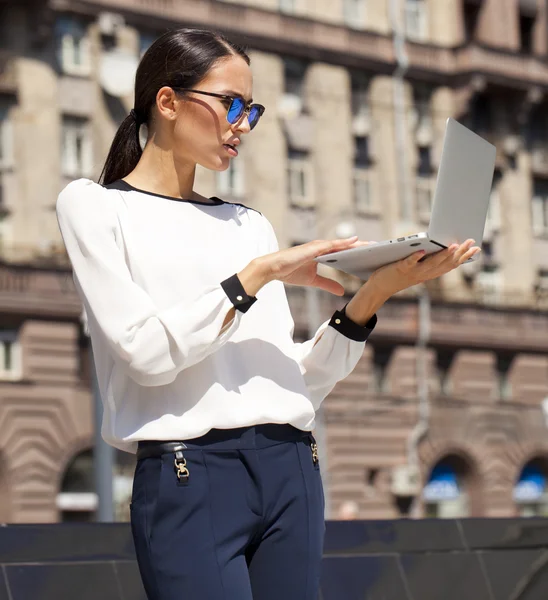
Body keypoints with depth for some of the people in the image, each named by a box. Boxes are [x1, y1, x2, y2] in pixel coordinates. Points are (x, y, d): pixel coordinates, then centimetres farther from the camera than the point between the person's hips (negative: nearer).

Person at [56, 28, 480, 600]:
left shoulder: (250, 225, 18)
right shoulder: (93, 205, 5)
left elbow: (297, 381, 10)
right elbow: (146, 350, -10)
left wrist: (372, 296, -1)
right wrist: (260, 273, -10)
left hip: (291, 469, 5)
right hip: (189, 475, -5)